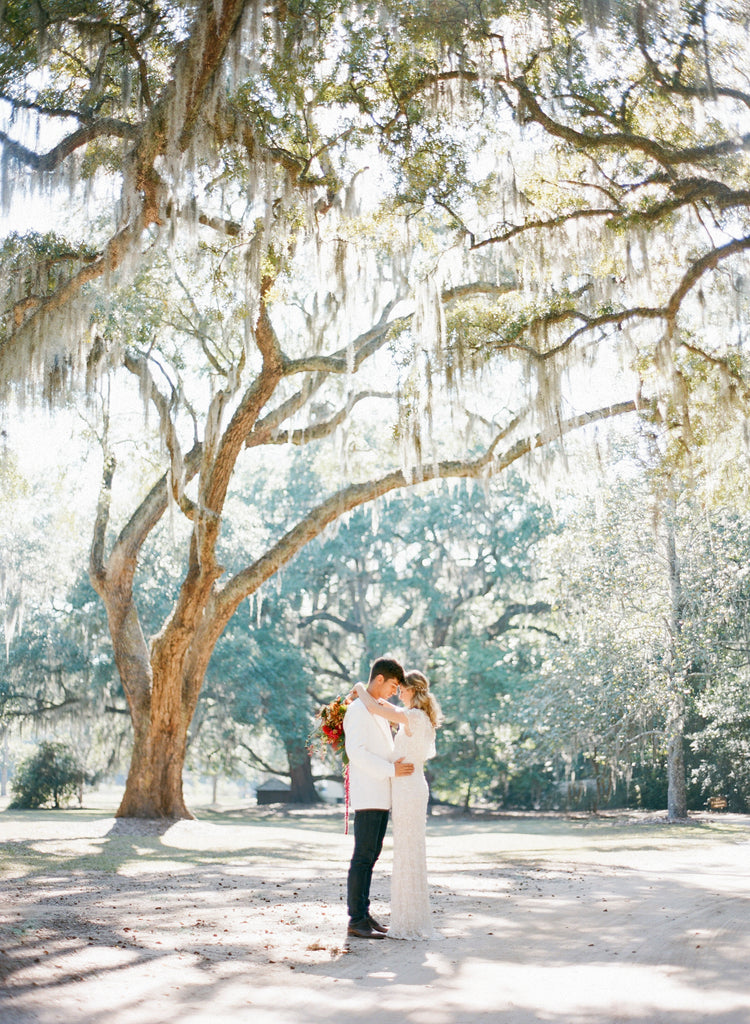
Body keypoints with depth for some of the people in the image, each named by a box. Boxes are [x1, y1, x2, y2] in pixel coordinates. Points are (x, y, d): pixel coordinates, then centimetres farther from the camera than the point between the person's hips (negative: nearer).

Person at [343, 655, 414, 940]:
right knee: (363, 857, -7)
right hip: (367, 796, -9)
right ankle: (356, 920, -5)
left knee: (371, 856, 10)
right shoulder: (357, 709, -10)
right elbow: (356, 752, -19)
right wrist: (391, 770, -19)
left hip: (382, 796, 9)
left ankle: (364, 914, 14)